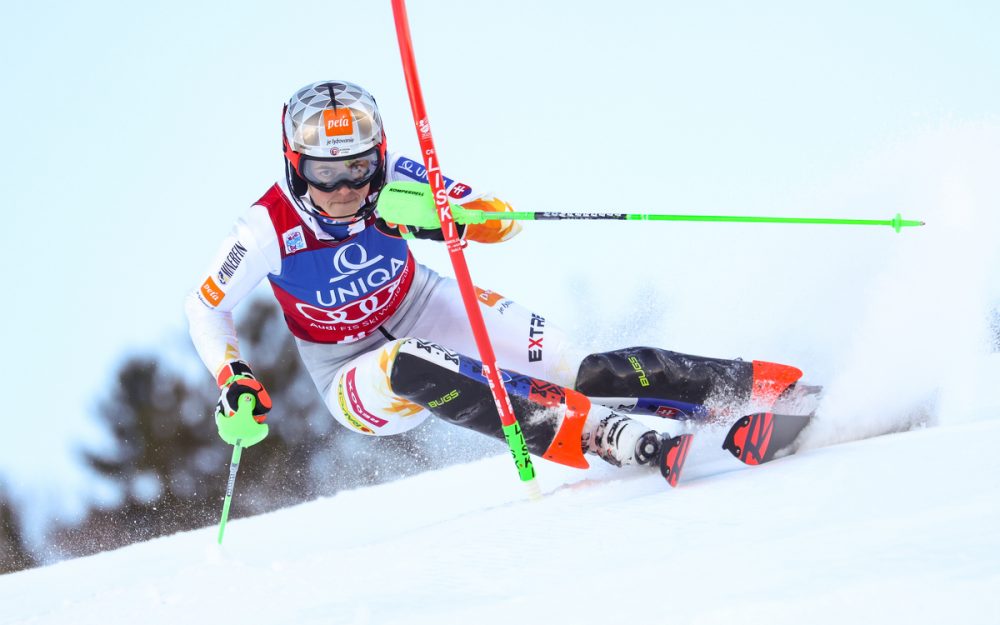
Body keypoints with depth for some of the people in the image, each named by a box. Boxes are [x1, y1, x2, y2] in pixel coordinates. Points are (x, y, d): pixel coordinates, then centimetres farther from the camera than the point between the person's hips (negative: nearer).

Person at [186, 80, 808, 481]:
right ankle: (605, 435, -49)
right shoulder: (268, 229, -23)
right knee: (412, 367, -39)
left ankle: (744, 386, -19)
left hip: (422, 312, 2)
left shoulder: (393, 181, -19)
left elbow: (503, 219, -14)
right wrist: (233, 378, -24)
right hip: (357, 379, -2)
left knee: (572, 368, -21)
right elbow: (205, 307, -8)